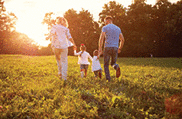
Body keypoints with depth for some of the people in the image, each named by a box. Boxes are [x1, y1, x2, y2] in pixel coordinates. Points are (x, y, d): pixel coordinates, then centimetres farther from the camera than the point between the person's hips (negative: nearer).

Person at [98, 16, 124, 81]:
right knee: (113, 63, 18)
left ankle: (108, 79, -2)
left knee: (106, 65, 9)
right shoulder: (118, 28, 15)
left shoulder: (105, 28, 1)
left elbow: (101, 38, -12)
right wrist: (120, 48, 23)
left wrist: (100, 48, -8)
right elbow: (122, 39, 12)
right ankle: (116, 67, -18)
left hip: (107, 48, -3)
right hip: (115, 48, 3)